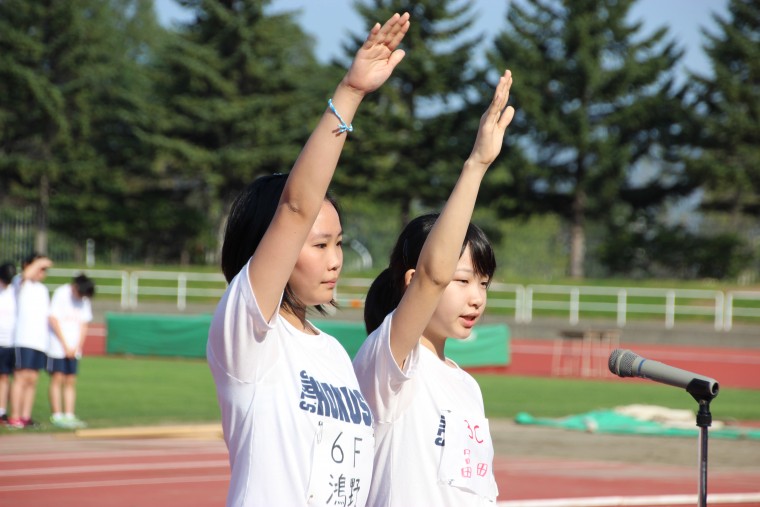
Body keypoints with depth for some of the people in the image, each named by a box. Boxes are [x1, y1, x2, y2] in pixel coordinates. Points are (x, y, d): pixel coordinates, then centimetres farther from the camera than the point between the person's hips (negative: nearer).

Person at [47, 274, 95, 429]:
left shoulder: (85, 299, 8)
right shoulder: (61, 294, -8)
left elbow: (84, 324, 11)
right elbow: (53, 319, -10)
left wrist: (78, 347, 0)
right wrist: (65, 345, -9)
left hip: (73, 348, 5)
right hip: (58, 345, -5)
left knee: (70, 381, 3)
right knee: (57, 379, -6)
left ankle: (69, 416, 3)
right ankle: (57, 416, -5)